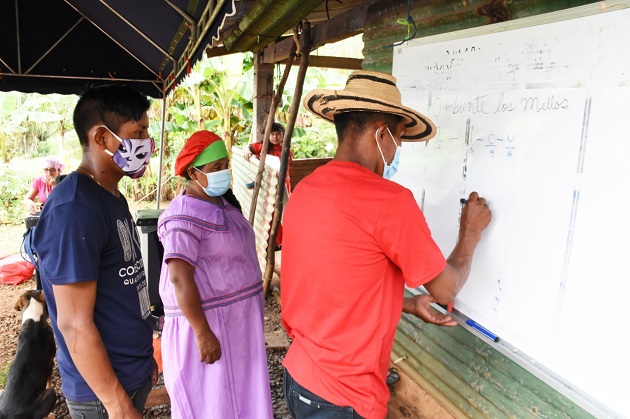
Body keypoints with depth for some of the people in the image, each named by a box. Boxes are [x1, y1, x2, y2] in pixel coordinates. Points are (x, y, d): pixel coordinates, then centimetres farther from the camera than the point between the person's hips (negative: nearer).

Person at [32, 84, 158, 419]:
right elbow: (75, 325, -24)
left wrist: (144, 354, 16)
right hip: (104, 390, -8)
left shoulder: (112, 197, 5)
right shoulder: (74, 210, -24)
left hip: (133, 373, 8)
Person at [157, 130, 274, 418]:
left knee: (237, 393, 21)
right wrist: (203, 333, -26)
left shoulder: (222, 202, 7)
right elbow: (180, 279, -26)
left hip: (235, 319, 9)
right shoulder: (185, 217, -21)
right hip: (207, 320, -8)